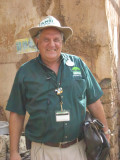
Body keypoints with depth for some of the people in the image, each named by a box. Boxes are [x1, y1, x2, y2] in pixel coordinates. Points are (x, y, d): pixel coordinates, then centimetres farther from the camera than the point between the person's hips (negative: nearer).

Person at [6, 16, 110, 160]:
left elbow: (93, 101, 8)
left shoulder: (78, 64, 3)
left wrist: (105, 130, 10)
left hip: (78, 148, 2)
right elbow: (16, 114, 0)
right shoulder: (25, 72, -2)